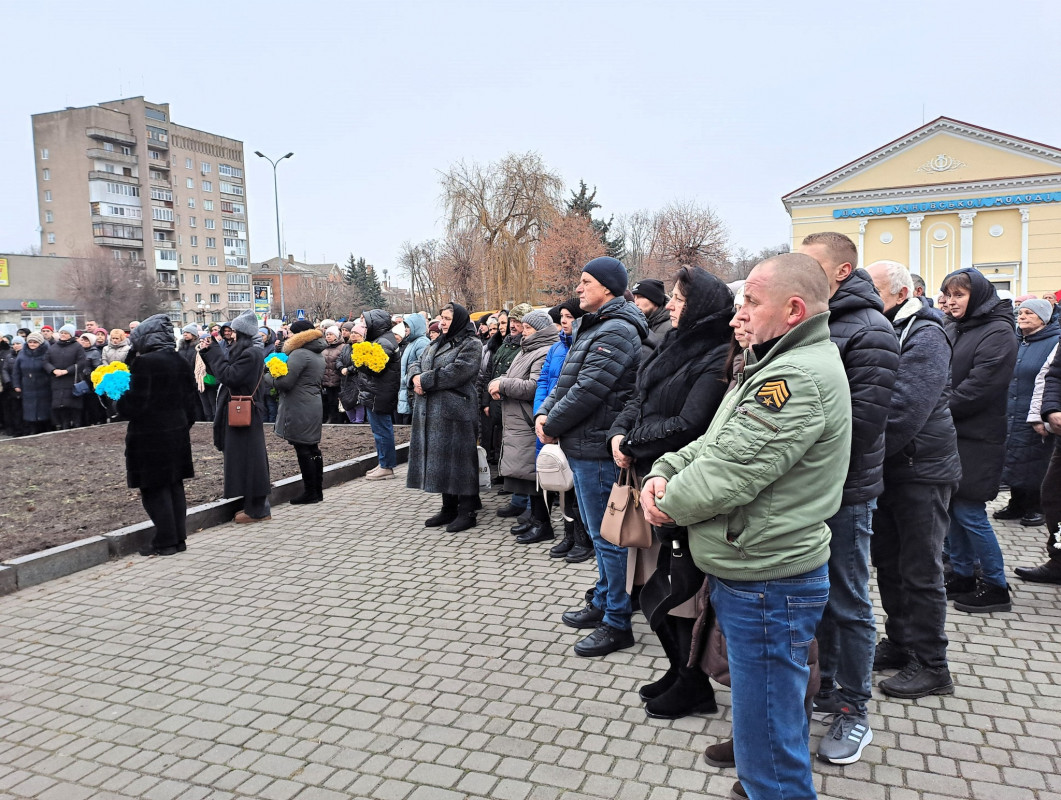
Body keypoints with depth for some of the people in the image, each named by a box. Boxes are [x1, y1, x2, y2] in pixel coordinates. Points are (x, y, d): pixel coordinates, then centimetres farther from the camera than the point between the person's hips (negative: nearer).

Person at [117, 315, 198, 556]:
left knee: (154, 489, 1)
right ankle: (179, 538, 19)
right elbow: (191, 399, 12)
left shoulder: (143, 363, -16)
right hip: (177, 432, 7)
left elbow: (135, 403, -18)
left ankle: (165, 541, 5)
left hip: (150, 436, -7)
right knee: (174, 485, 13)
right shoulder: (180, 361, 7)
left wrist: (115, 397, 0)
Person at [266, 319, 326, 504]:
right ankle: (317, 491, 18)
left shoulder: (300, 354, -14)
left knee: (303, 450, -5)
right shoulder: (318, 354, 17)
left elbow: (285, 382, -18)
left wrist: (268, 376, 0)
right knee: (313, 449, 12)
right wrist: (276, 371, 15)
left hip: (300, 410, -10)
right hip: (314, 407, 10)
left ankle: (310, 492, -1)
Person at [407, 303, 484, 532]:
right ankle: (449, 509, 21)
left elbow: (456, 372, -19)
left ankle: (466, 511, 4)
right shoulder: (438, 344, 20)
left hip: (455, 412, -8)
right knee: (439, 458, 11)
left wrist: (425, 380, -13)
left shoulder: (471, 344, -5)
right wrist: (416, 377, -7)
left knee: (458, 459, -4)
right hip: (431, 412, 8)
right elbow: (416, 364, 16)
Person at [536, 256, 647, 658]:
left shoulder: (617, 331, -17)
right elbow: (566, 381, 16)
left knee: (608, 538, -1)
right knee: (599, 533, 21)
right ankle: (602, 602, 36)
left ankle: (617, 624, 11)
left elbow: (588, 390, -23)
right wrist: (544, 413, 0)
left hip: (597, 449, -11)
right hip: (583, 446, 11)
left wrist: (552, 425, -12)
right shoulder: (592, 327, 16)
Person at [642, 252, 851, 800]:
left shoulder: (799, 378, -22)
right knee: (764, 719, 28)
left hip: (766, 585, -10)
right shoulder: (777, 365, 14)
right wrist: (664, 473, -2)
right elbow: (714, 442, 16)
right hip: (747, 574, 10)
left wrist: (671, 503, -8)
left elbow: (730, 473, -26)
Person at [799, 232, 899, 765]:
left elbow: (862, 418, -22)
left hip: (843, 491, -7)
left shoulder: (869, 331, -13)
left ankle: (853, 711, 22)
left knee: (847, 603, 6)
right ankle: (822, 685, 37)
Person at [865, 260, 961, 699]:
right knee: (888, 562, 16)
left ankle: (930, 666, 13)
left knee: (920, 571, 1)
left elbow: (904, 411, -27)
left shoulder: (925, 336, -16)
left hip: (921, 469, -8)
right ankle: (899, 643, 31)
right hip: (887, 467, 8)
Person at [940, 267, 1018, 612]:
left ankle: (996, 587, 11)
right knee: (952, 507, 12)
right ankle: (961, 576, 25)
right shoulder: (952, 329, 11)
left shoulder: (997, 333, -11)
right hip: (948, 432, 7)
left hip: (976, 438, -7)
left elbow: (979, 387, -19)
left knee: (969, 512, -4)